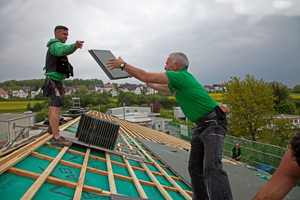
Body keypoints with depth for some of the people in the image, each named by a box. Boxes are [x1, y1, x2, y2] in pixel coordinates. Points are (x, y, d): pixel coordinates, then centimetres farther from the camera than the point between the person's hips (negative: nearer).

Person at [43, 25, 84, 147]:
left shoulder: (54, 46, 24)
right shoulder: (56, 45, -10)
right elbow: (63, 50, -38)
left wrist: (61, 83, 27)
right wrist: (74, 46, -58)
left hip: (55, 81, 11)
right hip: (54, 81, -11)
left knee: (53, 106, 24)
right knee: (56, 108, -15)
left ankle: (51, 128, 43)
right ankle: (56, 138, -16)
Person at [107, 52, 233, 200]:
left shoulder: (181, 76, -14)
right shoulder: (177, 83, 17)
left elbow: (147, 77, -16)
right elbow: (157, 86, 33)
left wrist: (123, 65, -6)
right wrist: (137, 76, 41)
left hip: (213, 124, -10)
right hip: (202, 127, 10)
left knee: (212, 167, -22)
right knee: (194, 168, 11)